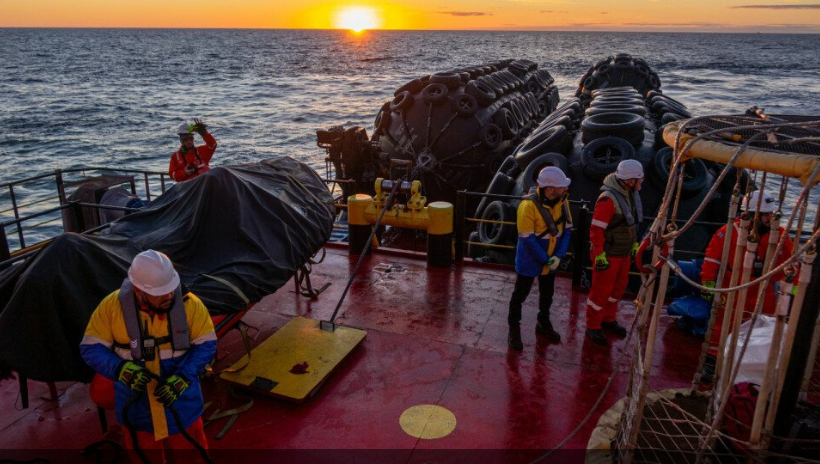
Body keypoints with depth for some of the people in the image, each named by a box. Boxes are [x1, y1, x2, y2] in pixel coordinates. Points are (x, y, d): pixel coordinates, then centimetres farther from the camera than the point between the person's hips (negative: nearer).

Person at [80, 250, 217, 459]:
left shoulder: (189, 304, -17)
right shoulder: (113, 306, -16)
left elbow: (206, 345, -11)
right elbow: (91, 348, -8)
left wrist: (182, 379, -24)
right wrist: (122, 369, -26)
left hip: (181, 405, 0)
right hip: (137, 408, 1)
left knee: (190, 446, 18)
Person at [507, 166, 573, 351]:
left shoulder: (562, 201, -9)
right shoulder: (529, 205, -27)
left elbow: (566, 230, -2)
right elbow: (527, 239, -24)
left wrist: (558, 256, -13)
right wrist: (545, 260, -18)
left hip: (551, 260, 6)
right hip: (529, 260, -6)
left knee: (547, 293, 23)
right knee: (520, 294, 9)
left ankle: (543, 323, 44)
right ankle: (514, 330, 26)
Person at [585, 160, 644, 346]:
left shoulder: (632, 194, 1)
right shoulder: (608, 199, -27)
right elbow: (596, 230, -24)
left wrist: (635, 244, 17)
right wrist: (599, 256, -22)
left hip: (624, 252, 9)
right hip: (608, 254, -8)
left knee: (619, 286, 21)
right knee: (601, 290, 5)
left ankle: (608, 319, 41)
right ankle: (593, 327, 22)